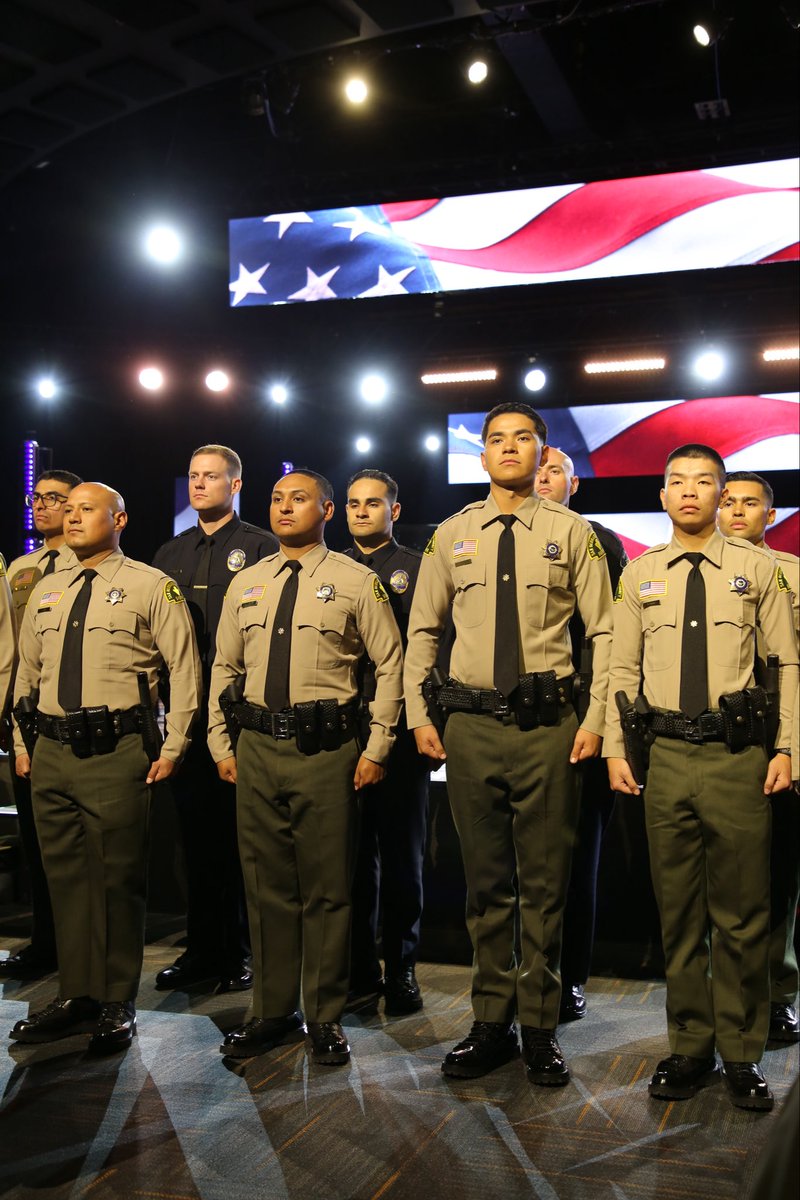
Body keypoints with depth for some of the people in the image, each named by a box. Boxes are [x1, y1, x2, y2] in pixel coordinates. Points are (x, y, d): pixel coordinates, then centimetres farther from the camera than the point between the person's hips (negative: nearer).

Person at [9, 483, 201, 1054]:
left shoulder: (151, 587, -2)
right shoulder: (45, 590, 15)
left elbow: (184, 668, -4)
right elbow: (27, 671, 20)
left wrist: (172, 747, -8)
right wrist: (22, 741, 16)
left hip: (118, 751, -5)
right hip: (51, 752, 6)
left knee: (119, 879, 2)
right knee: (67, 877, 12)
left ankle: (118, 1004, 15)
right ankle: (77, 996, 25)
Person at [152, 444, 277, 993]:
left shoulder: (262, 548, -1)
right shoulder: (171, 553, 18)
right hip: (186, 709, 5)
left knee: (242, 831, 0)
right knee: (196, 829, 10)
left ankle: (244, 951, 11)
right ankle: (202, 947, 20)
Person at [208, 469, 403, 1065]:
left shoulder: (356, 581, 0)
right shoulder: (246, 584, 13)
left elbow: (390, 664, -1)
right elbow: (224, 668, 16)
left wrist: (377, 748, -6)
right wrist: (221, 744, 10)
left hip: (327, 749, -4)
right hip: (256, 747, 4)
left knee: (327, 887, 3)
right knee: (266, 885, 12)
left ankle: (326, 1017, 17)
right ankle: (273, 1011, 27)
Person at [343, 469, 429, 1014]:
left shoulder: (419, 569, 5)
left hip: (399, 728, -3)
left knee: (401, 851, 3)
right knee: (353, 850, 8)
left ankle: (402, 969, 13)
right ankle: (359, 969, 17)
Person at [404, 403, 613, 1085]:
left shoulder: (571, 532, 3)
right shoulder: (452, 536, 9)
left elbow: (605, 632, 2)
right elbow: (423, 629, 14)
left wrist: (596, 720, -5)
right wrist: (419, 715, 8)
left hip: (547, 725, -2)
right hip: (471, 726, 2)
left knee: (545, 886, 5)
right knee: (487, 884, 11)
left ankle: (540, 1029, 19)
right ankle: (491, 1025, 24)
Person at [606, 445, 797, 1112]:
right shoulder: (639, 574, 10)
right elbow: (623, 667, 10)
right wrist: (616, 748, 4)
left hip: (738, 755, -2)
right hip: (666, 756, 2)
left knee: (742, 913, 4)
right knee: (679, 912, 10)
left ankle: (743, 1055, 19)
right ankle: (691, 1049, 23)